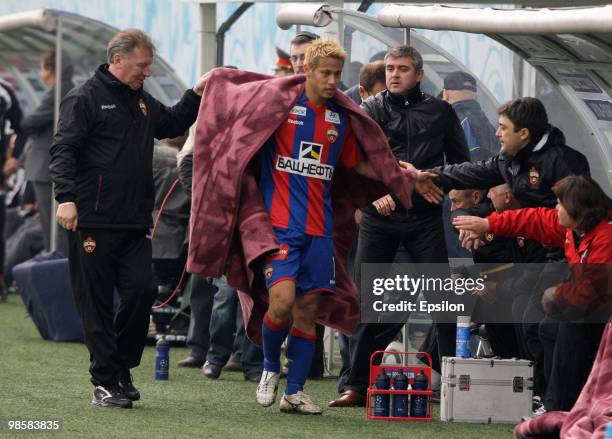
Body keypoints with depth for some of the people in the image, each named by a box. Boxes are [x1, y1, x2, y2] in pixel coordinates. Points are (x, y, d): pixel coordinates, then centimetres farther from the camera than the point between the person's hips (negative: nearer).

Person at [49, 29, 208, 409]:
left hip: (135, 224, 6)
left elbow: (172, 124, 35)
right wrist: (66, 197, -22)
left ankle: (122, 367, 14)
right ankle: (105, 381, 3)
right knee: (97, 302, -2)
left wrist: (196, 95, 21)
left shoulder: (143, 101, 18)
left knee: (143, 291, -4)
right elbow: (63, 150, -11)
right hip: (94, 223, -6)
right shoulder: (85, 99, -4)